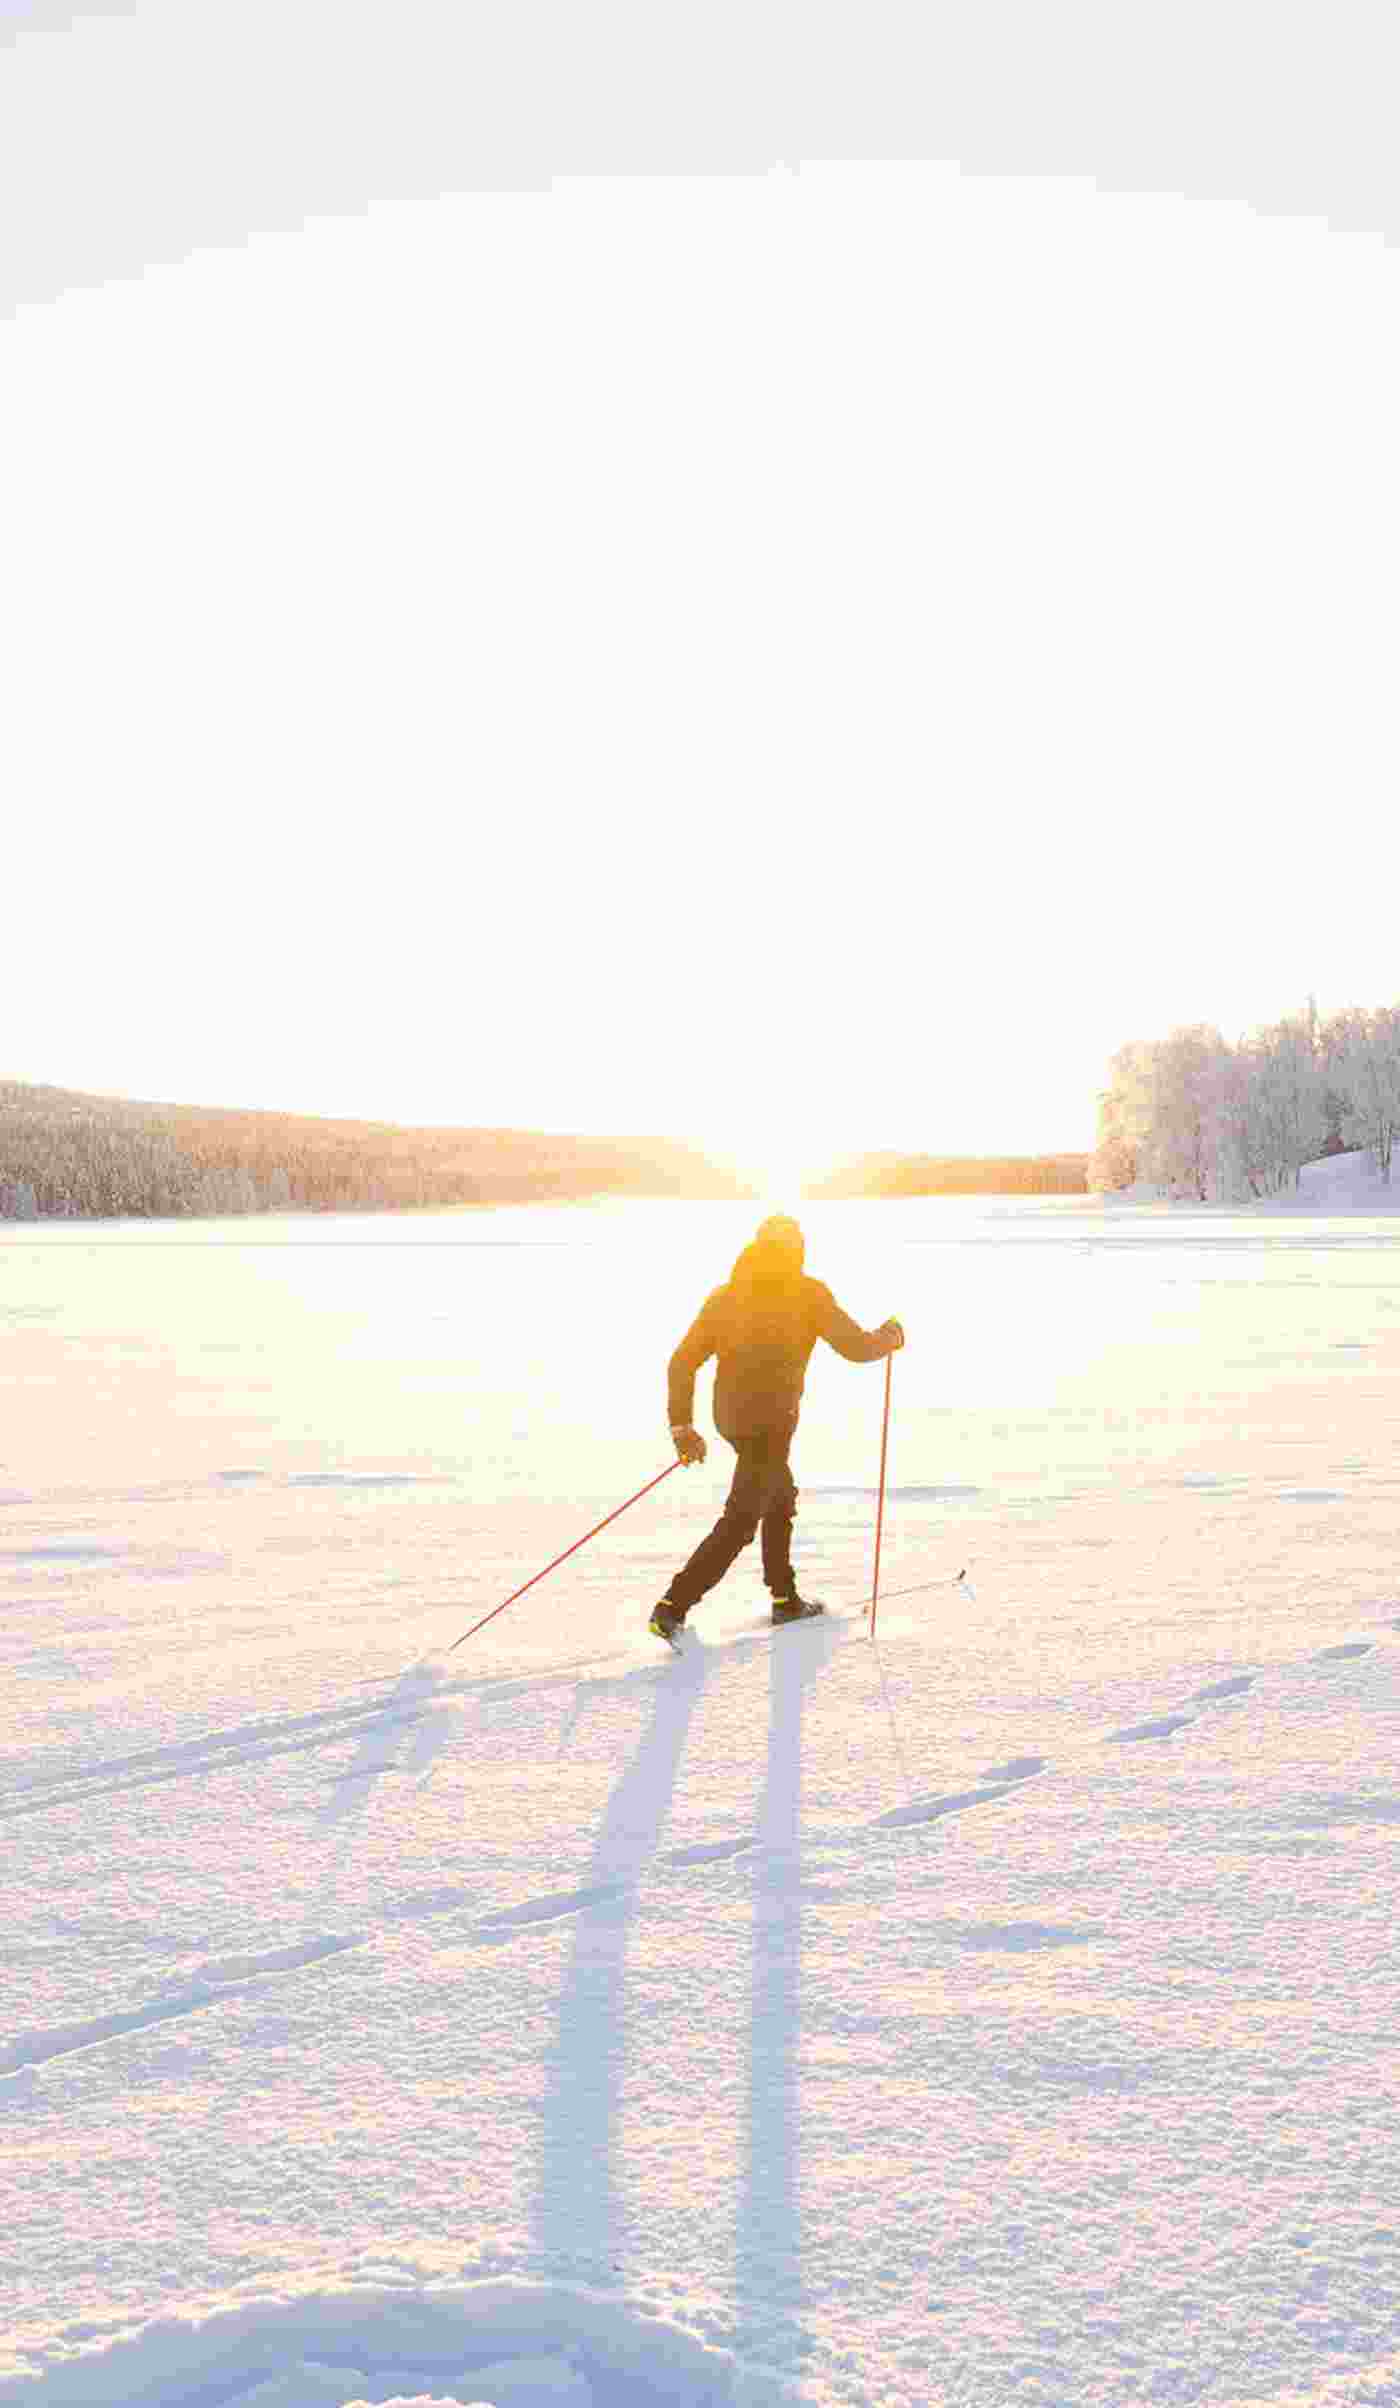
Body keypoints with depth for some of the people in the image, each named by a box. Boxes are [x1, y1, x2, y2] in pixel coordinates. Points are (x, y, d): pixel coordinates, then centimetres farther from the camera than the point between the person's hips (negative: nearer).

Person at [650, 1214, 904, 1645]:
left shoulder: (724, 1295, 10)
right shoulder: (806, 1292, -4)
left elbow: (682, 1362, 7)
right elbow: (856, 1347, -5)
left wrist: (682, 1425, 12)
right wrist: (889, 1336, 16)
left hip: (730, 1418, 7)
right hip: (771, 1421, -7)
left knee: (781, 1496, 25)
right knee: (741, 1520, -5)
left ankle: (785, 1598, 33)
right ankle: (673, 1607, -13)